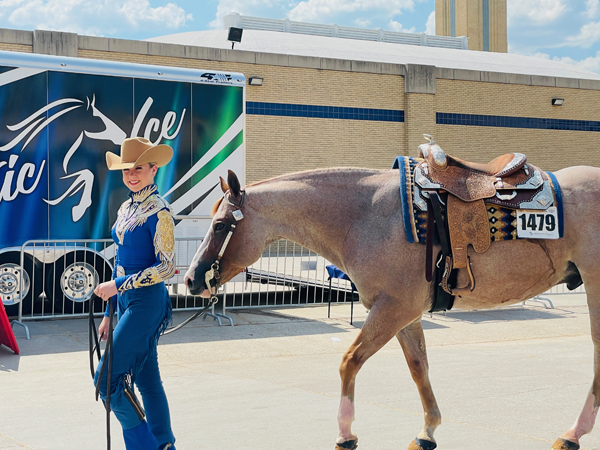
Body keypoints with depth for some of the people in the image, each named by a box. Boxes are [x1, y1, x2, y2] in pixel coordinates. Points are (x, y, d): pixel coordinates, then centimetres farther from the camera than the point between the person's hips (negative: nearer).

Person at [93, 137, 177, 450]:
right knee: (146, 378, 12)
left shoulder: (158, 212, -13)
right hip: (127, 301, 9)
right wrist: (110, 313, 18)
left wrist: (117, 285, -18)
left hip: (146, 301, -9)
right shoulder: (127, 208, 13)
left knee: (107, 377, -8)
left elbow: (166, 267, -18)